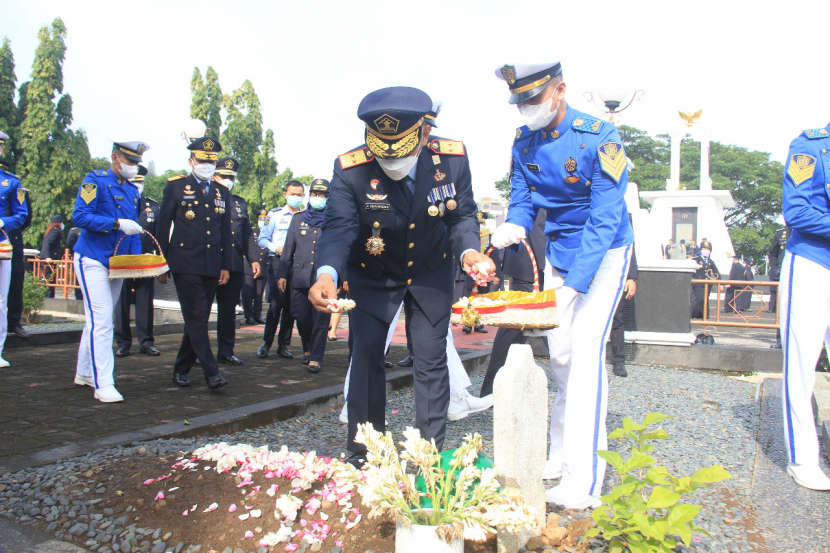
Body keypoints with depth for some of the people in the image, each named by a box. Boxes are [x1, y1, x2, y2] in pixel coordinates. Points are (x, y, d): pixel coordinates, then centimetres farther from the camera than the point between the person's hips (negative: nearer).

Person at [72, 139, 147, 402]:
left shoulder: (132, 191, 14)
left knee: (98, 321, 15)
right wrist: (117, 223, -26)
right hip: (93, 260, -7)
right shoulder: (95, 181, -7)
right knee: (101, 320, -12)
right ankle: (103, 384, -11)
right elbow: (80, 217, -18)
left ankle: (84, 373, 28)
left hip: (117, 263, 7)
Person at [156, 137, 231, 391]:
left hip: (212, 266, 5)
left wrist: (225, 266, 10)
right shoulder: (175, 187, 3)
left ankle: (181, 368, 22)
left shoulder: (222, 192, 14)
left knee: (199, 319, 8)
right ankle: (211, 372, -11)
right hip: (185, 263, -4)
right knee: (196, 317, -11)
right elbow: (162, 226, 2)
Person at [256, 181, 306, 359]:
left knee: (291, 305, 4)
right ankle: (266, 342, 7)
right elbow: (262, 239, 6)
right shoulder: (275, 214, 6)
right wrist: (276, 248, -10)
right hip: (278, 262, -2)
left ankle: (283, 345, 14)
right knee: (276, 303, -8)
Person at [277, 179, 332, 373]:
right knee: (301, 317, 6)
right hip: (300, 277, 3)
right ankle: (308, 348, 31)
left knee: (320, 319, -3)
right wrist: (282, 274, 8)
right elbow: (288, 248, 14)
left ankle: (315, 358, 5)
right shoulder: (298, 219, 14)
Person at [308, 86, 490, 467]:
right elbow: (339, 227, -30)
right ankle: (363, 456, 15)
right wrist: (327, 274, -50)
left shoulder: (452, 157, -20)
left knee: (431, 359, 3)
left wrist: (469, 251, -30)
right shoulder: (350, 169, -25)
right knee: (366, 355, -2)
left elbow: (462, 216, -9)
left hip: (430, 273, 1)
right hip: (373, 275, -1)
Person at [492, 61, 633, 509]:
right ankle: (561, 454, 23)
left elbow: (605, 218, -26)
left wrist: (574, 281, -34)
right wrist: (513, 227, -21)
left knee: (586, 346, -17)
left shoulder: (598, 137, -22)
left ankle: (583, 481, -15)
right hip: (558, 250, 6)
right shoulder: (524, 143, -3)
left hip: (604, 251, -6)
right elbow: (522, 200, 4)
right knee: (560, 353, 8)